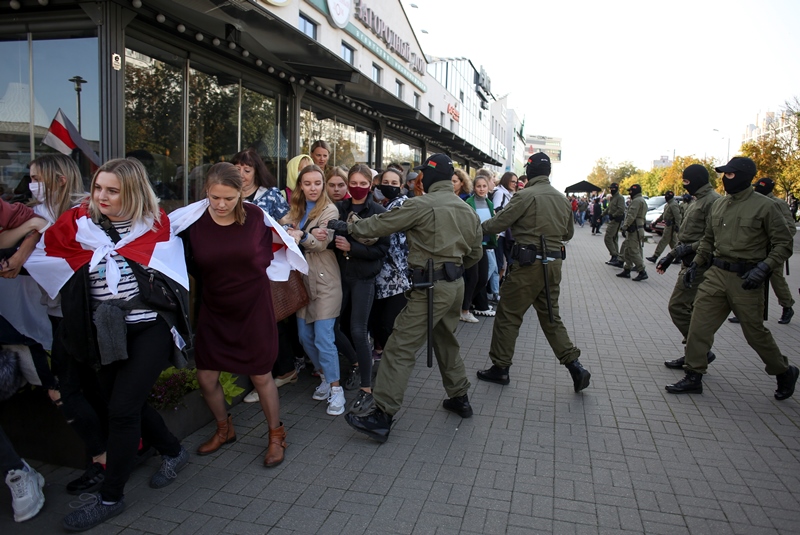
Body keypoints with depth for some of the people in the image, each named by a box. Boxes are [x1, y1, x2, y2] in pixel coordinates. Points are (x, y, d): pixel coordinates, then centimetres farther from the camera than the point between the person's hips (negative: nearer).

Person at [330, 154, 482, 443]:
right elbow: (475, 252, 17)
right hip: (456, 284, 9)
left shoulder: (422, 204, -12)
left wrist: (347, 227, 3)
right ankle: (459, 397, 36)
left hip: (432, 287, -8)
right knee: (446, 341, 25)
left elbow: (380, 224, -10)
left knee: (399, 348, -6)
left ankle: (382, 417, -5)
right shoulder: (467, 210, 12)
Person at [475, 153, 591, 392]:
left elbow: (499, 222, -10)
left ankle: (500, 368, 13)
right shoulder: (563, 199, 9)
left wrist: (480, 226, 8)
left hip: (528, 263, -7)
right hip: (553, 264, 7)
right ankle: (575, 366, 12)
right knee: (550, 317, 17)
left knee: (508, 315, 5)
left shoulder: (526, 196, -11)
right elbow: (568, 233, 19)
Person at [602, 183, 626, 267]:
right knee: (614, 239, 13)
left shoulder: (620, 197, -12)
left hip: (616, 220, -10)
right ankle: (615, 259, 18)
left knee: (607, 238, -14)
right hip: (612, 220, 10)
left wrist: (613, 215, -18)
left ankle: (614, 256, -13)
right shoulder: (612, 198, 18)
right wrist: (602, 215, 18)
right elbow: (608, 208, 25)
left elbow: (621, 210, -23)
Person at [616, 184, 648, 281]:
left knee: (633, 251, -11)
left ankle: (642, 272, -10)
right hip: (637, 229, 11)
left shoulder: (637, 201, -13)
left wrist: (624, 227, -22)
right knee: (627, 249, 14)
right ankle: (627, 270, 19)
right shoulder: (642, 201, 21)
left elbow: (631, 216, -22)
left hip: (634, 230, -11)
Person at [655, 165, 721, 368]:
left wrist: (689, 248, -25)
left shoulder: (712, 200, -13)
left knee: (677, 306, -10)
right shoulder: (698, 201, 19)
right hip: (690, 262, 10)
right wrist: (670, 256, 18)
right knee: (689, 309, 12)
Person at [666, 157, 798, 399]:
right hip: (716, 274, 5)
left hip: (744, 279, -5)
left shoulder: (764, 206, -8)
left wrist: (764, 268, -20)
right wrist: (696, 264, 11)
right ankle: (693, 377, 9)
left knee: (755, 332, 6)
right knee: (699, 325, 0)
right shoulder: (718, 205, 10)